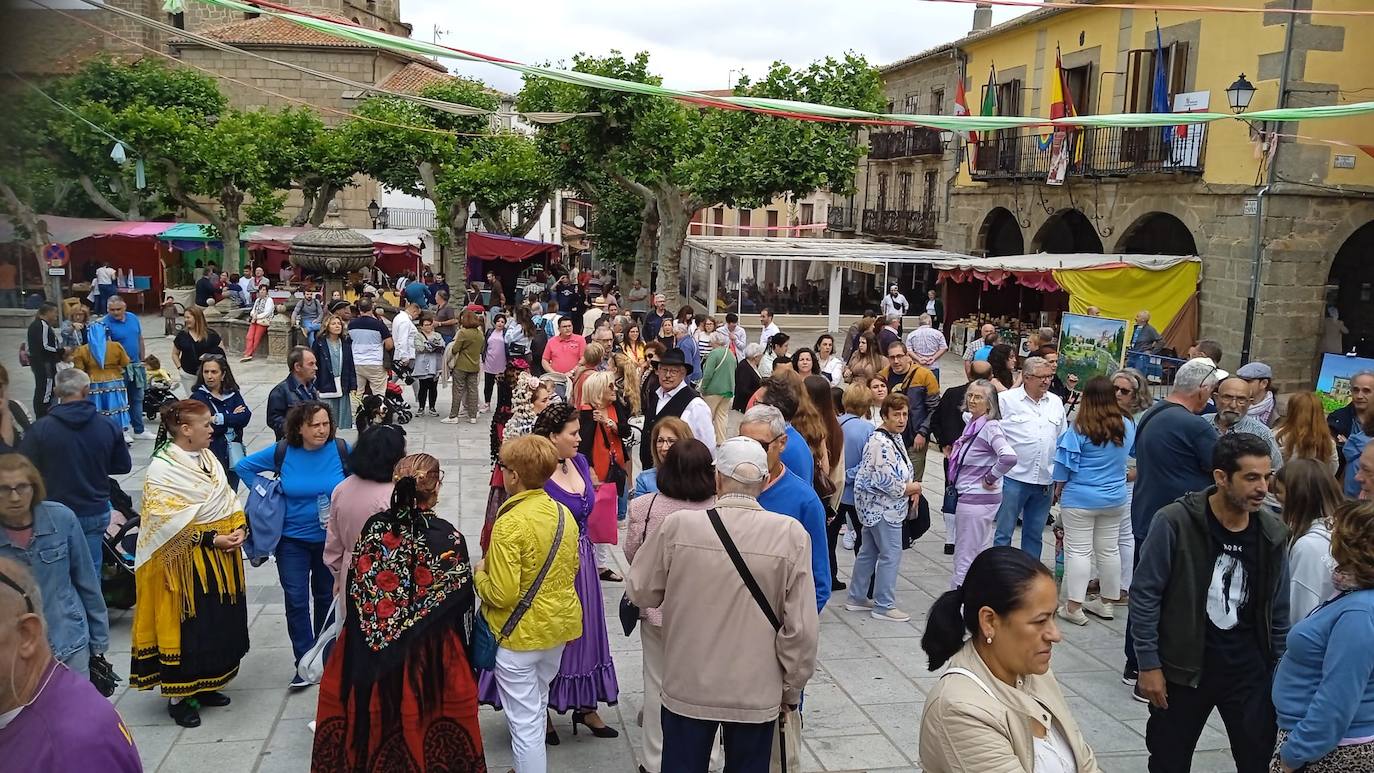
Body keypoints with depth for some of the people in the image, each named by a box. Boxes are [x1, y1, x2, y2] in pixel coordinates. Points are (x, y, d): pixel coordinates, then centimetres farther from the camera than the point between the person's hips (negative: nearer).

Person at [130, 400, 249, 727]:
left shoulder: (207, 457, 9)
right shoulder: (162, 469, -15)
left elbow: (228, 499, 13)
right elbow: (171, 522, -20)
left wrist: (239, 527, -4)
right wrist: (211, 539, -20)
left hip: (221, 557, 8)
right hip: (187, 561, -8)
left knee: (219, 623, 14)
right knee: (187, 627, 0)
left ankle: (204, 685, 30)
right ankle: (179, 696, 15)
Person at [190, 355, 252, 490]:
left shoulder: (233, 394, 9)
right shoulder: (198, 397, -3)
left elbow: (246, 417, -7)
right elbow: (209, 428, -14)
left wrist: (220, 419, -16)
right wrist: (233, 417, -8)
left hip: (233, 455, 4)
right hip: (212, 455, -4)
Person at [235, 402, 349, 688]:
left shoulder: (341, 450, -14)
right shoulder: (282, 452, -11)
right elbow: (243, 466, 4)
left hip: (332, 539, 0)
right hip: (293, 539, 0)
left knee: (326, 596, 15)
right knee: (296, 600, -2)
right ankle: (305, 663, 7)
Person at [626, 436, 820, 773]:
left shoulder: (679, 525, -13)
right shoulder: (791, 534, -14)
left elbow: (640, 592, 1)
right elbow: (801, 626, -10)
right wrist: (791, 689, 4)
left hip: (687, 689, 0)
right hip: (757, 694, 0)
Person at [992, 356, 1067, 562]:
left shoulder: (1056, 403, 11)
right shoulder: (1005, 399, -4)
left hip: (1045, 480, 5)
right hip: (1013, 477, -5)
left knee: (1035, 533, 14)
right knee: (1004, 531, 0)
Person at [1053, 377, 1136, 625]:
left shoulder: (1079, 428, -17)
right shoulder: (1127, 425, -1)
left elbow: (1066, 462, -10)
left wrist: (1058, 488, 5)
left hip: (1080, 499, -5)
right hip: (1114, 499, 5)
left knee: (1078, 550, 0)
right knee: (1109, 550, 14)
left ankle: (1074, 606, 1)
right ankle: (1107, 602, 25)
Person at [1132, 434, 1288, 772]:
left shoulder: (1273, 531, -3)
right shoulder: (1174, 523, -16)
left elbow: (1278, 610, 7)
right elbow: (1145, 595, -11)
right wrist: (1148, 665, -11)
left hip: (1250, 671, 3)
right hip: (1183, 667, -3)